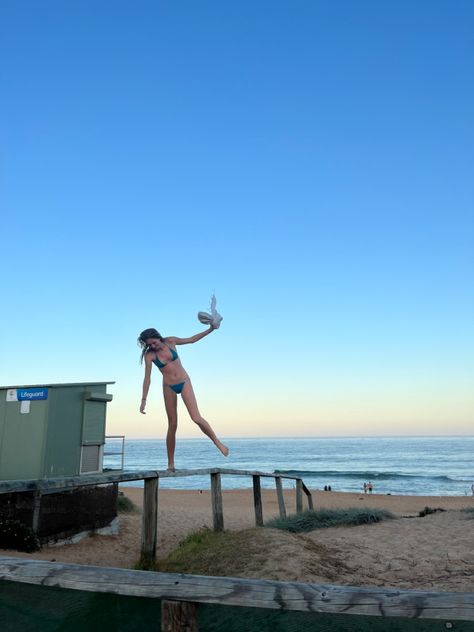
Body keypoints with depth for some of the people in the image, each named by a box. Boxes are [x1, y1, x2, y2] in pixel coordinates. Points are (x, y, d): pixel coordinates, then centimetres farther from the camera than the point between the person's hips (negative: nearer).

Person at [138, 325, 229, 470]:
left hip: (184, 382, 0)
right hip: (169, 387, 0)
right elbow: (147, 378, -9)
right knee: (172, 425, 1)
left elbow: (191, 339, 8)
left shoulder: (170, 341, -5)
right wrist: (143, 400, -12)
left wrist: (209, 330, 5)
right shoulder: (149, 355, -9)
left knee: (196, 418, -14)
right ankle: (170, 464, 12)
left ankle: (217, 442, 6)